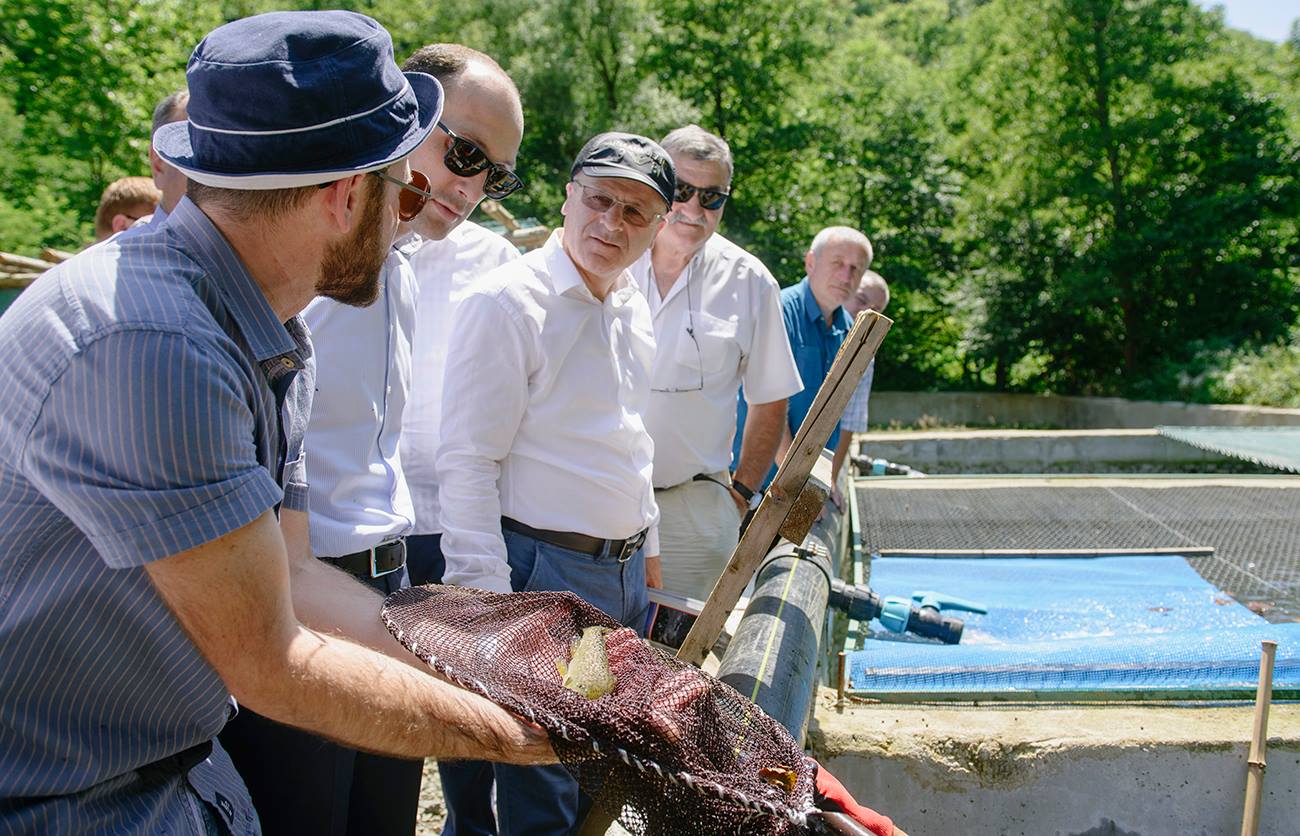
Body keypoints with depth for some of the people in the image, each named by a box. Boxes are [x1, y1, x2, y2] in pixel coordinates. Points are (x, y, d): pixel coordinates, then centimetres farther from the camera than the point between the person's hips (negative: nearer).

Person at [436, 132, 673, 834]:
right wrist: (485, 599, -19)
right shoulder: (507, 302, -14)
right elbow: (466, 465, -17)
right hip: (542, 573, -8)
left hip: (627, 571, 8)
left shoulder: (634, 308, 10)